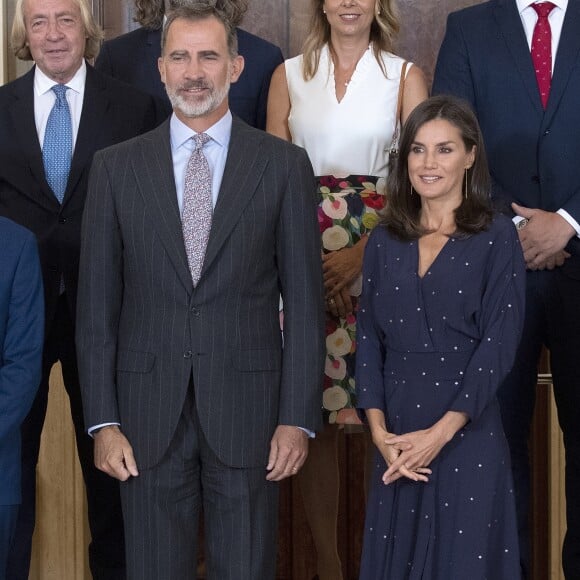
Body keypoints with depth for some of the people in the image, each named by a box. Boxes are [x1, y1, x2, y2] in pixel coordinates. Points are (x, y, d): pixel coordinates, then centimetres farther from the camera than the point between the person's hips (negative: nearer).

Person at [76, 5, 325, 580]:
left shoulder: (284, 165, 3)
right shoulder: (115, 167, 5)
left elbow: (304, 300, 1)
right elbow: (96, 303, 5)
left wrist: (298, 418, -5)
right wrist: (102, 421, -1)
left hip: (247, 407, -1)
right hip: (148, 413, 1)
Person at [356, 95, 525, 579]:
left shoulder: (497, 238, -3)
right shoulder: (384, 241, 8)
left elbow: (499, 344, -10)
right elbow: (370, 338, 6)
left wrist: (441, 432, -15)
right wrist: (379, 431, -6)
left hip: (468, 435, -3)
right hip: (396, 436, 4)